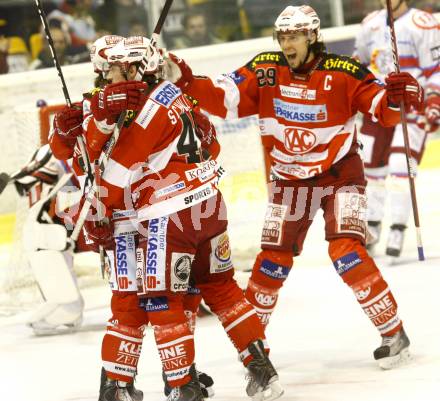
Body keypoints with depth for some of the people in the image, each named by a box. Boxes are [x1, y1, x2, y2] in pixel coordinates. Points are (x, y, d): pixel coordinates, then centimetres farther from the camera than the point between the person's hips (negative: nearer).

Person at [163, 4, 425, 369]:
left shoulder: (343, 73, -17)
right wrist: (186, 81, -24)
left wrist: (395, 97, -37)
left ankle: (393, 331, -6)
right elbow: (224, 99, -11)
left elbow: (382, 108, -15)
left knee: (346, 253, -18)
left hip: (340, 173, -3)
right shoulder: (265, 71, -9)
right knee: (274, 258, 5)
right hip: (289, 179, 3)